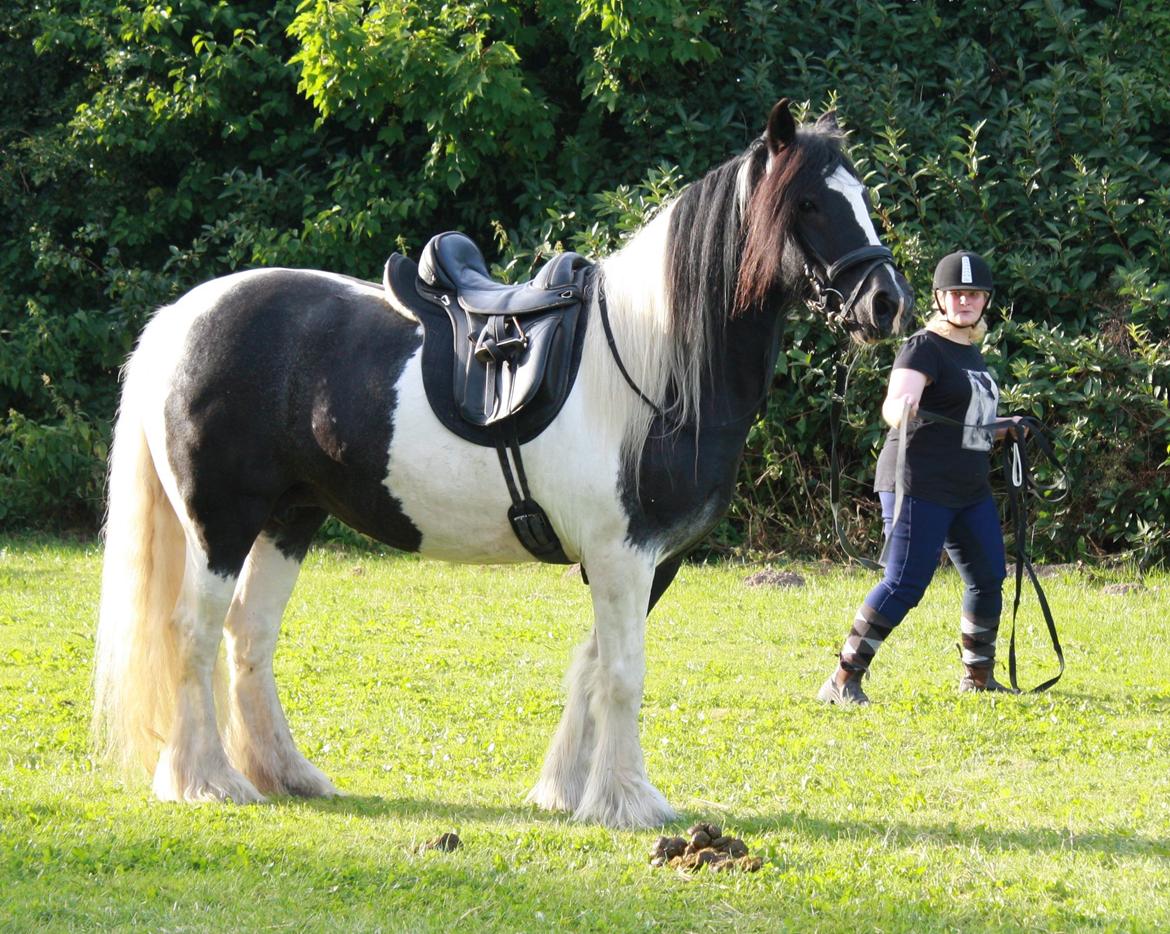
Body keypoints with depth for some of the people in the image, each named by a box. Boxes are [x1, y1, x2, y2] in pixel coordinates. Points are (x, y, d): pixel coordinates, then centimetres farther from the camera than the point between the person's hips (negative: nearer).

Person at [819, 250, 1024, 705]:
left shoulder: (972, 352, 15)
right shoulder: (925, 347, -11)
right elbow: (895, 407, -29)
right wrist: (901, 407, -50)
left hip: (970, 490, 9)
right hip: (921, 485, -9)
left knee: (988, 578, 11)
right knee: (904, 584, -14)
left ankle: (978, 677, 29)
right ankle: (843, 681, -11)